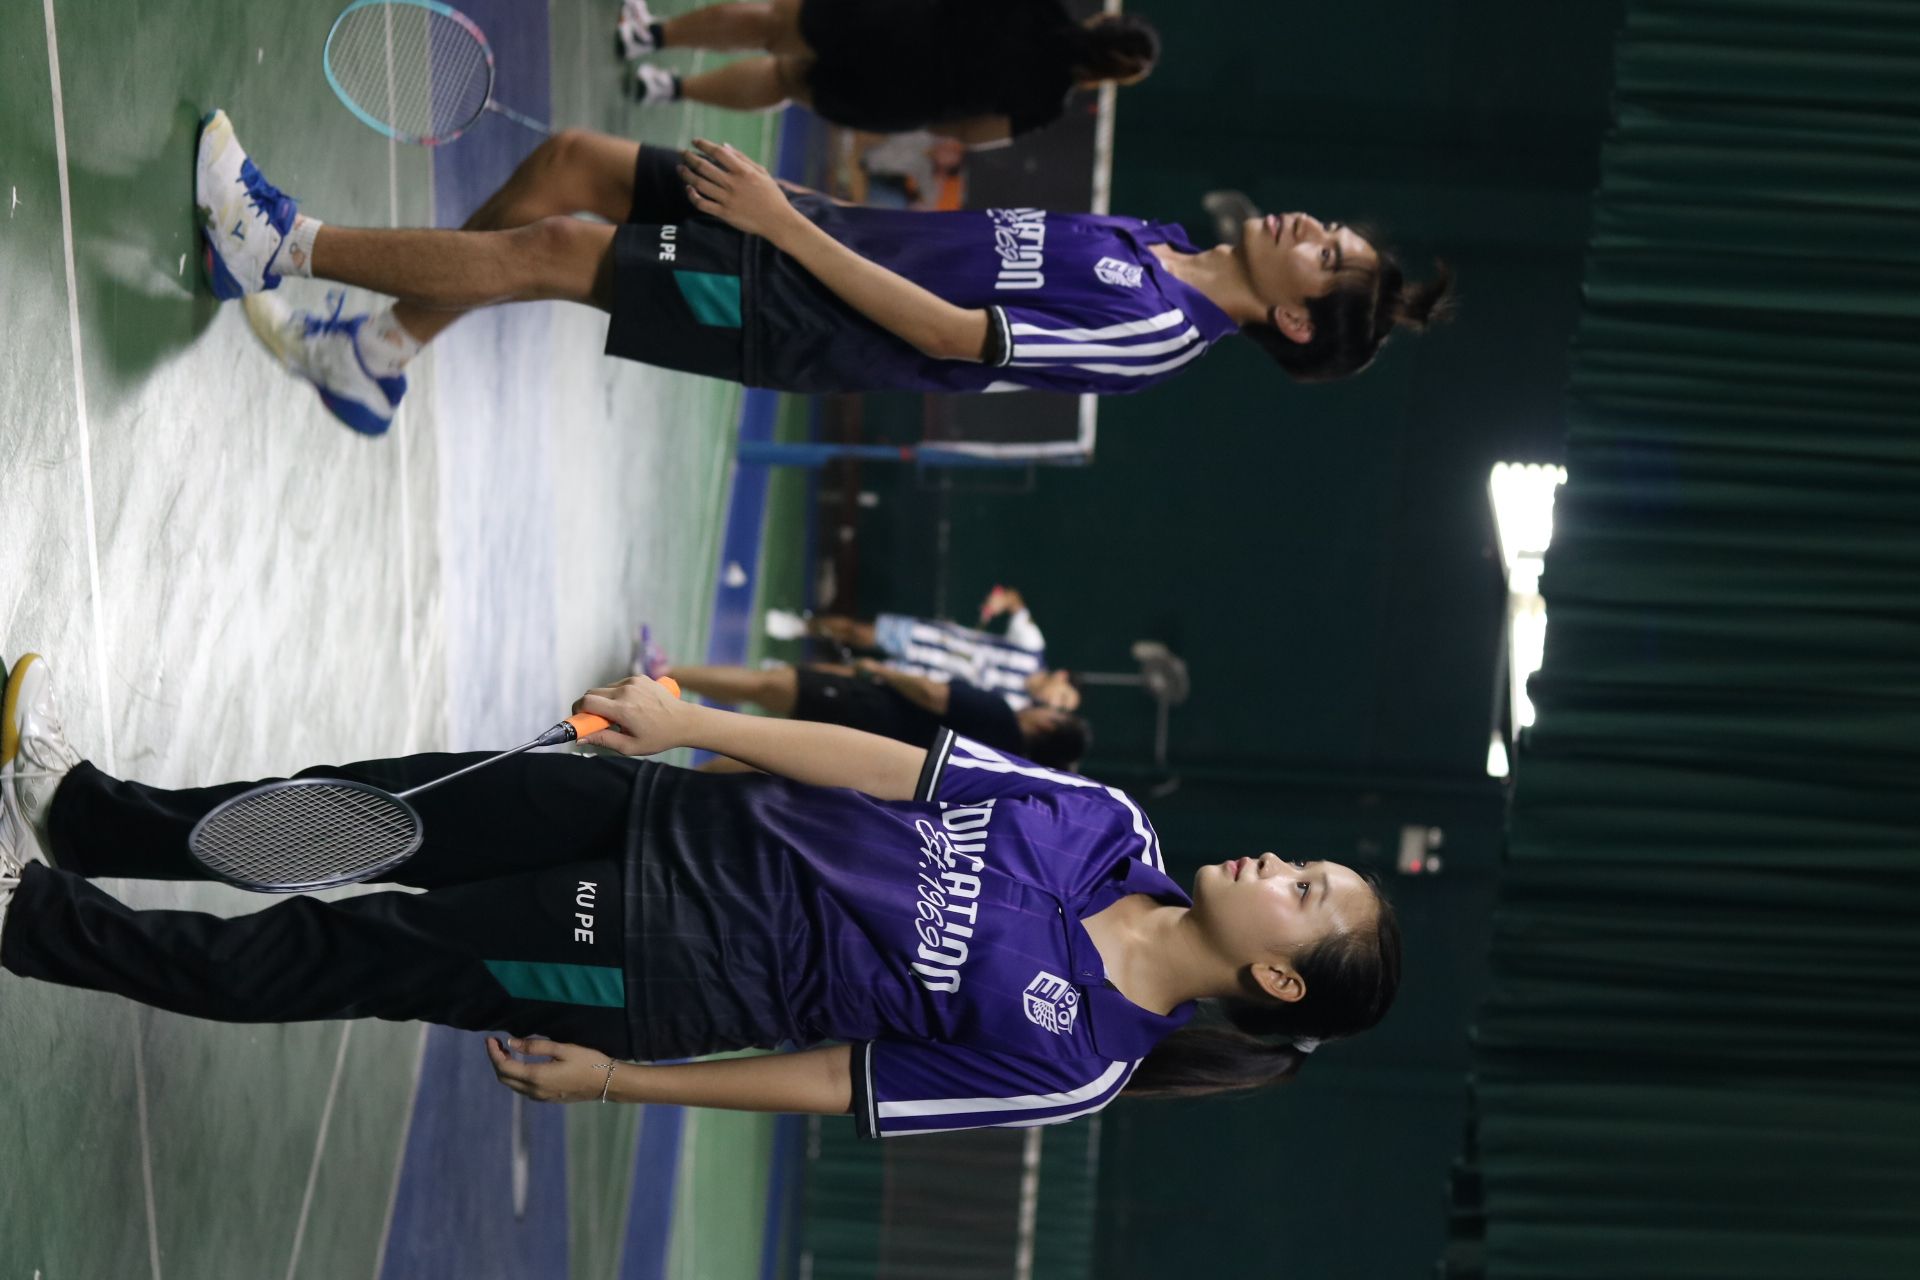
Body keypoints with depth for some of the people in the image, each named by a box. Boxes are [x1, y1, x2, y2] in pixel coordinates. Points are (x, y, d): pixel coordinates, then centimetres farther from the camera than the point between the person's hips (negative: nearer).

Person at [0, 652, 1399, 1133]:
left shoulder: (1071, 1063, -15)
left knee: (329, 955, -5)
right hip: (704, 818, 5)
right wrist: (692, 720, -3)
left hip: (683, 974, -5)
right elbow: (892, 767, 2)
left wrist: (613, 1081, -7)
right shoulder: (1113, 826, -2)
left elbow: (838, 1082, -11)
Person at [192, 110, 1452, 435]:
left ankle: (277, 245, 0)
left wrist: (781, 221, -25)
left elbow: (943, 335, -24)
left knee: (546, 249, -16)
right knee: (566, 159, 2)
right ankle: (376, 358, 13)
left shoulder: (1159, 333, -19)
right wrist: (789, 209, 14)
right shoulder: (1156, 239, 8)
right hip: (832, 234, 8)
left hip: (796, 321, -8)